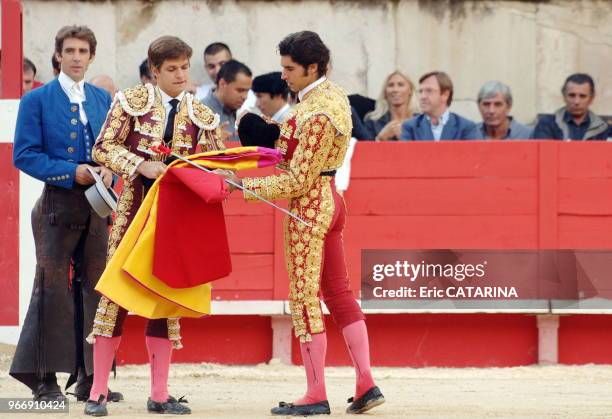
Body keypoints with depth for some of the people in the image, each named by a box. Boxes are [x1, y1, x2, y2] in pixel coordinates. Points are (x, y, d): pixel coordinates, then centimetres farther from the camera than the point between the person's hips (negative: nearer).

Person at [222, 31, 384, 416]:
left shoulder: (316, 113, -22)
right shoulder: (333, 94, 9)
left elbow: (298, 179, -20)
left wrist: (247, 186, -15)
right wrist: (280, 147, 4)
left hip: (309, 206, -10)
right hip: (330, 200, 10)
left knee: (305, 298, -3)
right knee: (338, 293, 12)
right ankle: (367, 384, 9)